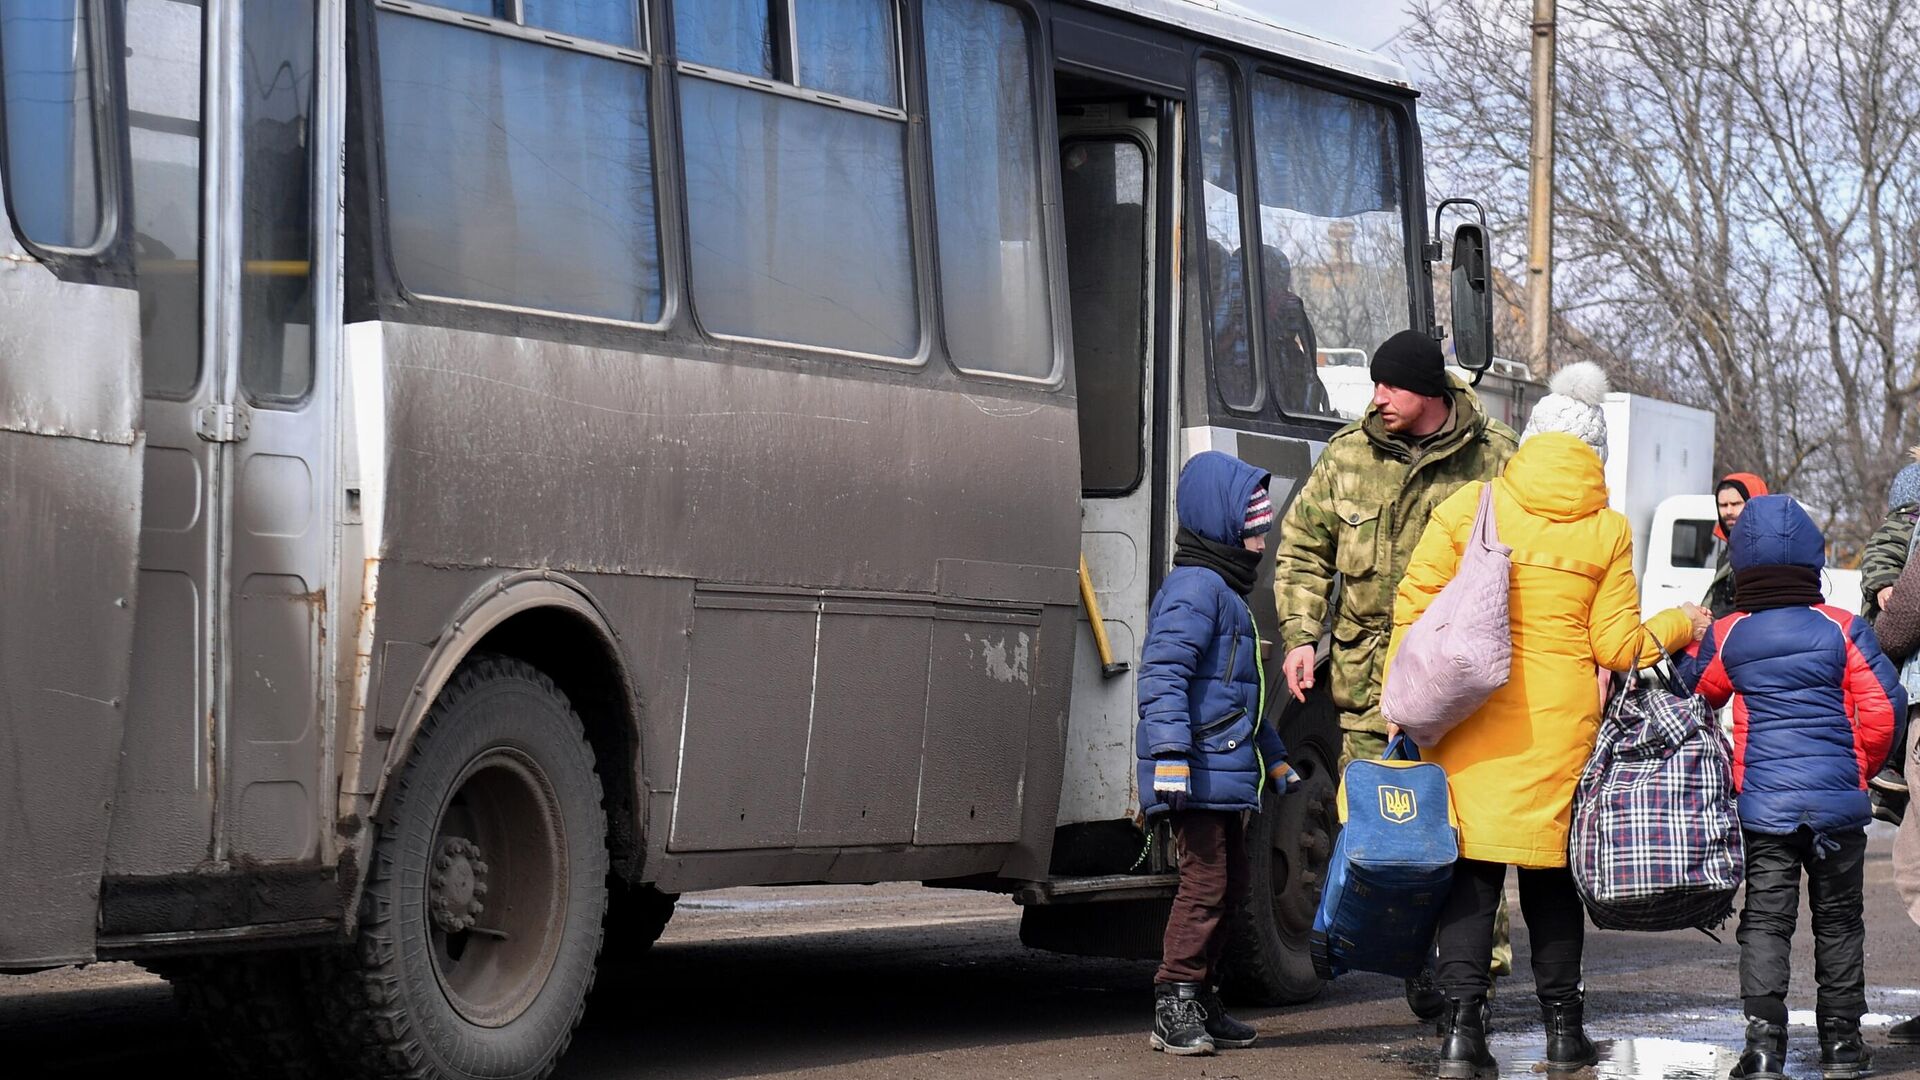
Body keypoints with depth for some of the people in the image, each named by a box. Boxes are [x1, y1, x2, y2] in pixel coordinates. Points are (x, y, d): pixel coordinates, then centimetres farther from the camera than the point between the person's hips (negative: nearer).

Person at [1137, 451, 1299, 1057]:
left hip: (1226, 774, 11)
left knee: (1230, 883, 14)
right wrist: (1170, 753, -30)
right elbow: (1164, 675, -22)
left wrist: (1274, 759, 34)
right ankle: (1174, 1007, -8)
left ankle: (1201, 1002, 22)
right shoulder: (1194, 587, -12)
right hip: (1198, 776, -11)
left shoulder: (1228, 593, 23)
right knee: (1205, 881, -12)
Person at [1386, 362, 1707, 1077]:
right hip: (1561, 722, 1)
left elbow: (1416, 607, -2)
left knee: (1473, 865, 2)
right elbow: (1617, 645, 2)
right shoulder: (1606, 530, 1)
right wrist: (1680, 626, 20)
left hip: (1472, 716, 0)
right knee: (1552, 868, 13)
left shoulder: (1469, 506, 0)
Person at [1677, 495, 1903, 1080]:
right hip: (1838, 801, 0)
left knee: (1765, 918, 3)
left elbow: (1697, 690, 17)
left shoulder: (1725, 637, 0)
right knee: (1838, 919, 12)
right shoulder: (1843, 629, -4)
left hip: (1763, 803, 0)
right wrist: (1861, 767, 9)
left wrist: (1695, 641, 36)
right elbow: (1883, 705, -6)